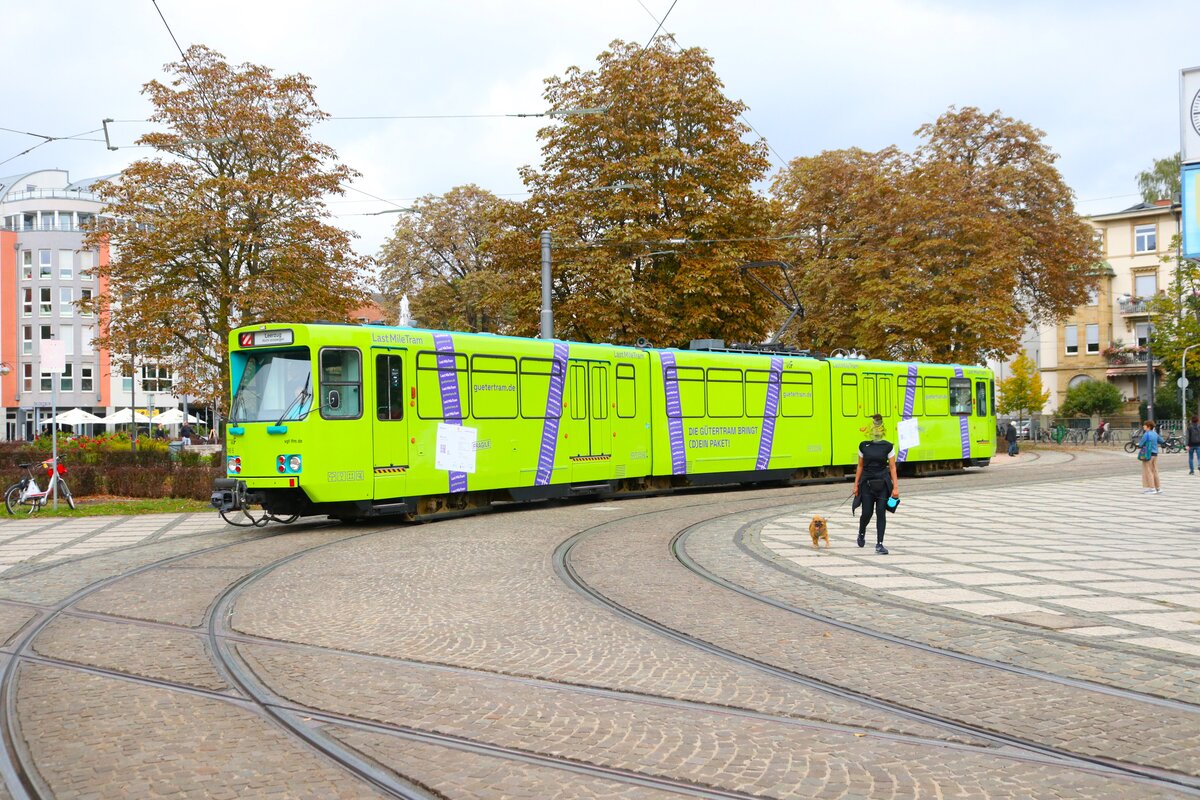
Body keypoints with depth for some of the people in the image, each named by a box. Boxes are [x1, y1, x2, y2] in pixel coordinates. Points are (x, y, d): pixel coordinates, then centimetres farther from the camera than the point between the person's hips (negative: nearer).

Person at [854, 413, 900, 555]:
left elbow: (892, 467, -1)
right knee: (867, 513, -1)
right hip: (867, 483, 1)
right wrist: (856, 485, 6)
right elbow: (860, 466, 9)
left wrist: (895, 487, -6)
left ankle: (879, 544, -2)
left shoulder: (888, 446, 0)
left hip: (883, 484, -1)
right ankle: (861, 534, 31)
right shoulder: (864, 446, 4)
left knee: (881, 512, -6)